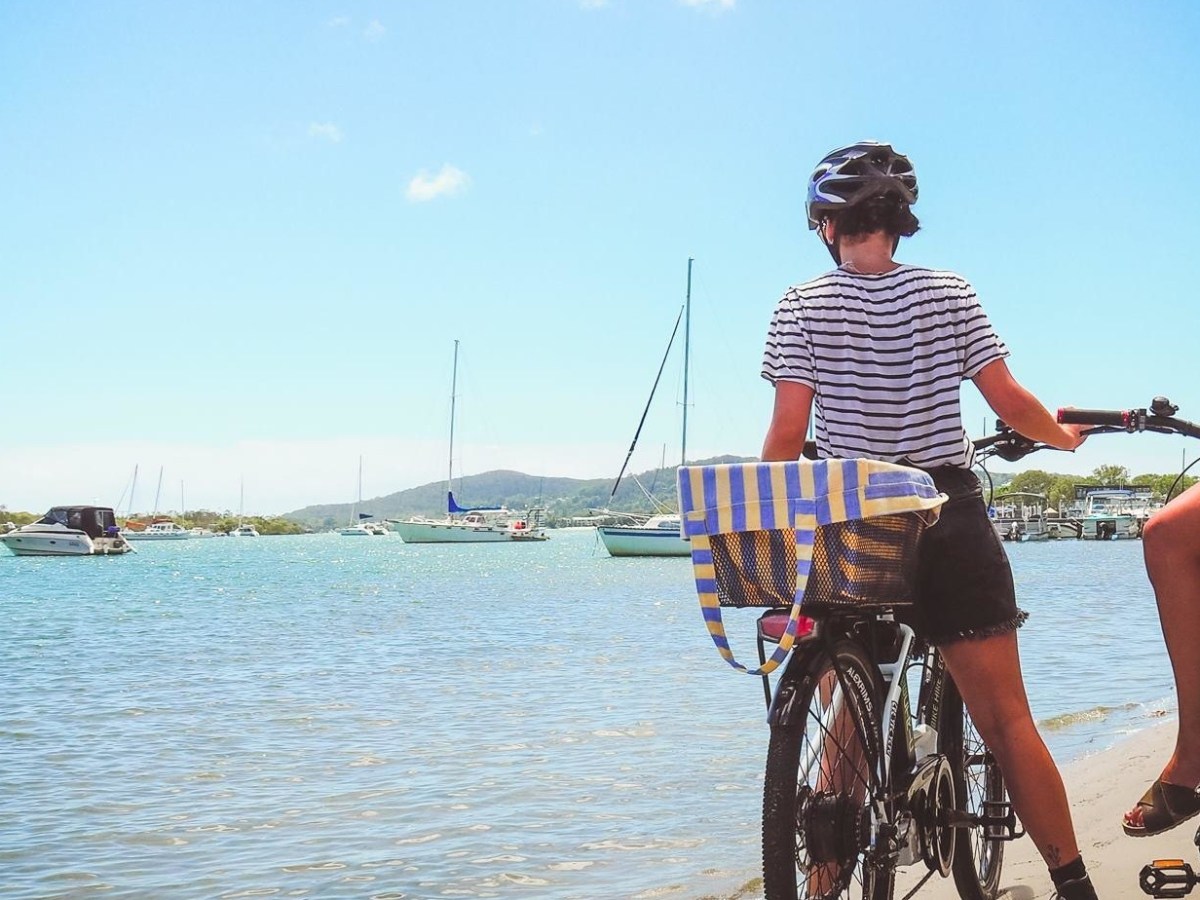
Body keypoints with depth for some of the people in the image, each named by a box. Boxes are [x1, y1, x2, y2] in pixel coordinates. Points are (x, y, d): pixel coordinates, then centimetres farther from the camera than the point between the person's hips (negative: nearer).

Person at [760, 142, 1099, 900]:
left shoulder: (802, 307, -1)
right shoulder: (948, 294, 2)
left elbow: (788, 431, -7)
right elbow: (1009, 401, 0)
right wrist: (1063, 435, 20)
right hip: (951, 521, 0)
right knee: (1006, 717, 5)